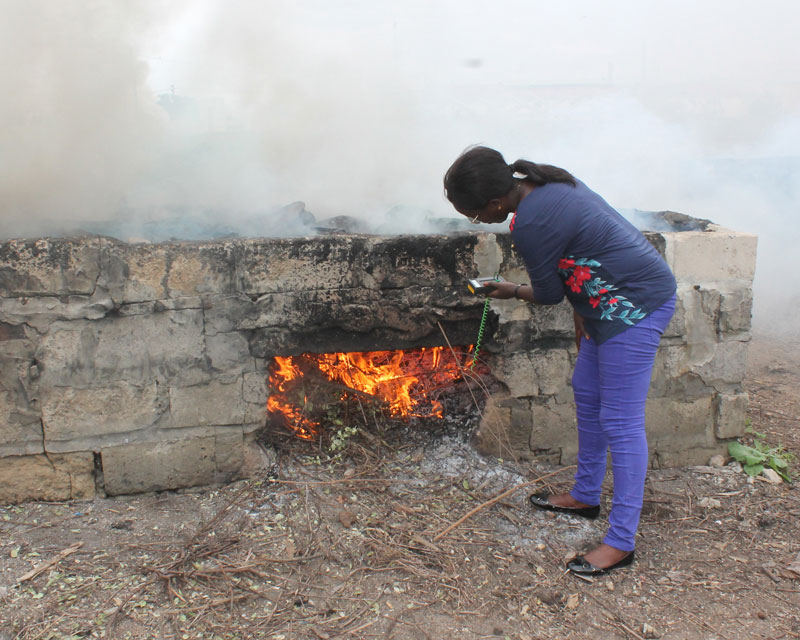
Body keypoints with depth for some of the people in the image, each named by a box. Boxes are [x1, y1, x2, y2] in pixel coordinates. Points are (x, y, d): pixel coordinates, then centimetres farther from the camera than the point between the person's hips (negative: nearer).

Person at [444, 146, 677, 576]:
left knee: (620, 421, -6)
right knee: (587, 393, 19)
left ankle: (621, 542, 6)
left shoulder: (530, 225, -25)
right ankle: (586, 496, 35)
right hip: (615, 300, 10)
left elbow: (548, 294, -11)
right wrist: (581, 316, 12)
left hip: (637, 303, -10)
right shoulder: (544, 183, 4)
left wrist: (512, 292, 9)